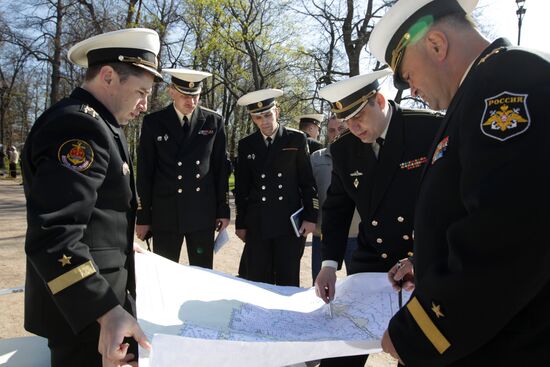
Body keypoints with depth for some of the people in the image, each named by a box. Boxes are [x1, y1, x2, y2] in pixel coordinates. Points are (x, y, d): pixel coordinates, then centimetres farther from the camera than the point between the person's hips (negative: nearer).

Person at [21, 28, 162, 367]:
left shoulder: (94, 125, 11)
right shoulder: (78, 125, -22)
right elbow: (52, 234, -30)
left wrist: (119, 242, 35)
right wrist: (106, 312, -34)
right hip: (83, 308, -10)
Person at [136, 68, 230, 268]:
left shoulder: (214, 121, 2)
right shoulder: (153, 122, -1)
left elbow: (221, 169, 5)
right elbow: (144, 173, 1)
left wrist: (223, 210, 5)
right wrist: (143, 216, 1)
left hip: (203, 214, 1)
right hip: (165, 214, -1)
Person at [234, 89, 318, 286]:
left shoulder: (296, 139, 3)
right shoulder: (246, 145, 7)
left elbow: (308, 181, 3)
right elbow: (241, 188, 10)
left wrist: (310, 217, -3)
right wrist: (240, 224, 9)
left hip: (290, 223, -1)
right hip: (257, 225, 2)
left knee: (288, 283, 4)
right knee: (257, 283, 6)